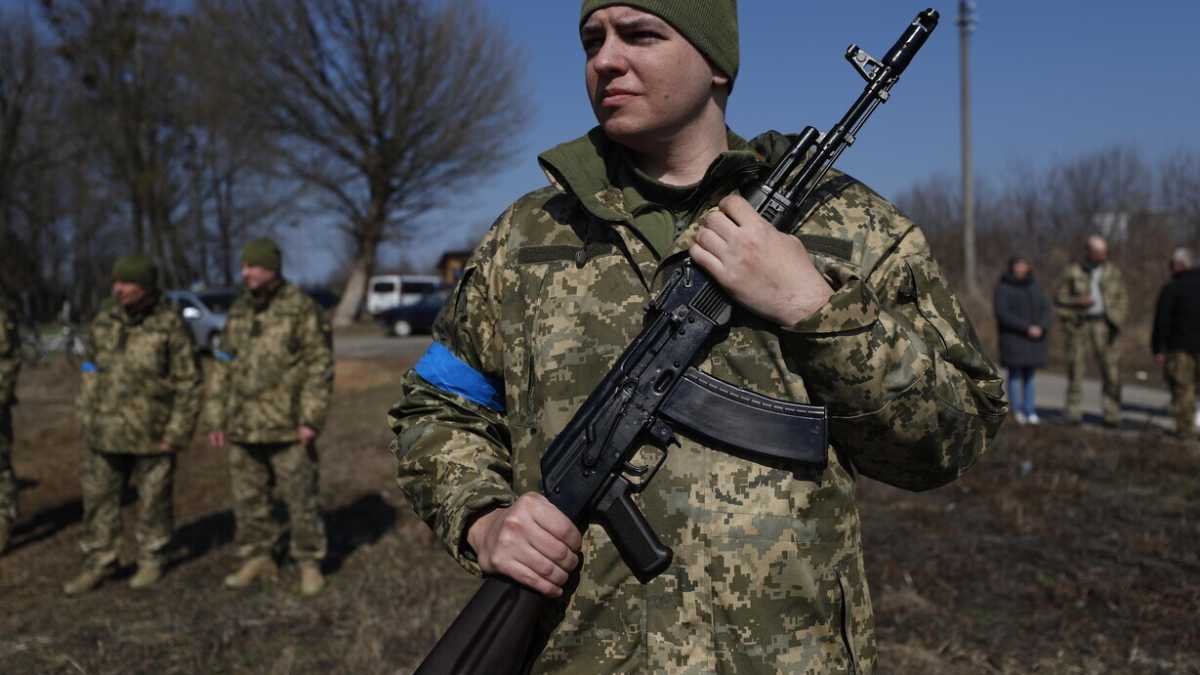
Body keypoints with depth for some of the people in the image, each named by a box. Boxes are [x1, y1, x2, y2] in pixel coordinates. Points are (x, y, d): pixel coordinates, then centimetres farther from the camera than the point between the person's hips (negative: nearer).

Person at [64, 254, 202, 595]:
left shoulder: (170, 325, -12)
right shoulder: (104, 319, 4)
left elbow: (189, 383, -10)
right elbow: (91, 366, 15)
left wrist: (177, 433, -13)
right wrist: (86, 417, 11)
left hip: (152, 434, -4)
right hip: (105, 432, 5)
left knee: (154, 500, 9)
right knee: (98, 498, 8)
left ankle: (151, 561, 25)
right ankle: (98, 563, 20)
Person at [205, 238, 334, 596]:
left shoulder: (302, 309, -9)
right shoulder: (239, 311, 9)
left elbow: (320, 366, -11)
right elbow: (224, 368, 13)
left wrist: (311, 420, -17)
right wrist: (216, 419, 9)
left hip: (288, 425, -5)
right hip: (244, 425, 6)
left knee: (302, 497, 2)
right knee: (248, 498, 11)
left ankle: (309, 563, 16)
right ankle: (257, 559, 25)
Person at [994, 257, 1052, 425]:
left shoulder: (1034, 286, 10)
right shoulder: (1002, 288, -6)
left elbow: (1045, 308, 6)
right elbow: (1003, 314, -16)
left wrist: (1041, 327, -13)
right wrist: (1027, 328, -20)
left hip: (1034, 339, 5)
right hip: (1013, 338, -4)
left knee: (1029, 375, 6)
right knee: (1015, 374, -3)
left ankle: (1030, 412, 7)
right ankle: (1018, 412, 3)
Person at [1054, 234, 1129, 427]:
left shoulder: (1113, 272, 7)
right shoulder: (1072, 272, 2)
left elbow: (1122, 300, 8)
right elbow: (1059, 297, 4)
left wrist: (1116, 324, -6)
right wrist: (1078, 302, -15)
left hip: (1104, 326, 1)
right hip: (1079, 325, -1)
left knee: (1111, 370, -5)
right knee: (1075, 367, -1)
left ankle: (1112, 415, 0)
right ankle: (1074, 413, 7)